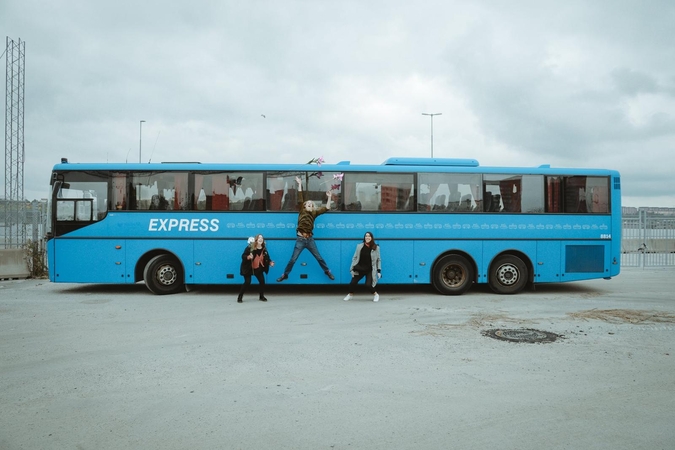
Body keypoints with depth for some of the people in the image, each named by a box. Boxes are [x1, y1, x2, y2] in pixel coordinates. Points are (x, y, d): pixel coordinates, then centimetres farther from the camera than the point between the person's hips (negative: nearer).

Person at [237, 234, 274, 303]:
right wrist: (248, 257, -36)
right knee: (247, 282, -11)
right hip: (248, 268, -4)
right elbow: (243, 256, -17)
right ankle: (240, 297, 5)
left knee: (262, 281, -2)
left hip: (258, 268, 4)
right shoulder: (250, 247, -17)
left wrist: (270, 262, -17)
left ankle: (261, 296, 18)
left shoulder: (264, 249, -4)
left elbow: (267, 258, 2)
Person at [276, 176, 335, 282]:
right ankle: (285, 274, 15)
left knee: (319, 257, 11)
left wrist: (329, 197, 4)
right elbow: (300, 199, -6)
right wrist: (299, 184, -11)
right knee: (293, 259, 1)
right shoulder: (302, 211, 3)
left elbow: (326, 208, 7)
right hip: (300, 239, -2)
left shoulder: (314, 213, 9)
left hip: (310, 239, 2)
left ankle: (327, 271, 29)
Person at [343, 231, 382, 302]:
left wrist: (379, 271, -3)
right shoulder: (359, 246, -1)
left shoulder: (376, 247, -4)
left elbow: (378, 260, 1)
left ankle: (375, 294, 12)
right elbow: (355, 257, 3)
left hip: (370, 270, -2)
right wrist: (352, 268, -2)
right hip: (360, 269, 2)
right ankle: (350, 295, 27)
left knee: (368, 284, -17)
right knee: (352, 283, -3)